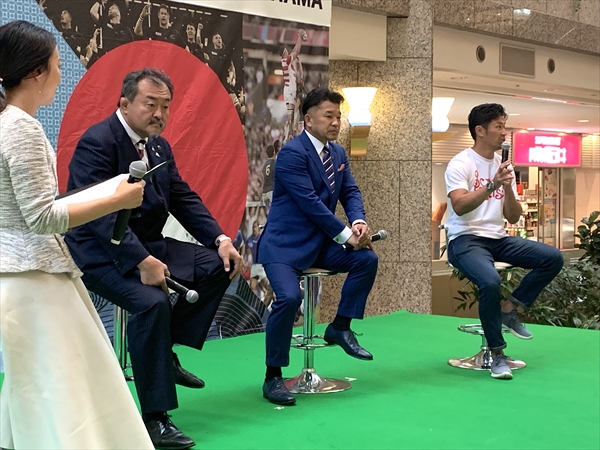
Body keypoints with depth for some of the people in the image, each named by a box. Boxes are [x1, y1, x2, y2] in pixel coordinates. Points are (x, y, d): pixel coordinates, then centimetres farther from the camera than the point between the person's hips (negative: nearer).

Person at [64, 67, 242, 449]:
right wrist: (141, 261, -35)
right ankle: (154, 418, -21)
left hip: (147, 245, 9)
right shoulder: (98, 142, -16)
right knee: (152, 301, -32)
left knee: (220, 265, -1)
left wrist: (221, 239, -7)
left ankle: (167, 353, 7)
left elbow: (184, 199, 9)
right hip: (100, 253, -9)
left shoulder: (160, 147, 10)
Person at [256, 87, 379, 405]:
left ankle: (340, 328, 6)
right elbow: (310, 202, -21)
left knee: (367, 259, -11)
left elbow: (351, 192, 8)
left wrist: (358, 222, -14)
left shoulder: (338, 153, 11)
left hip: (321, 243, 8)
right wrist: (345, 235, -20)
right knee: (289, 297, -28)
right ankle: (273, 377, -12)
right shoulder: (292, 153, -16)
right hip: (286, 245, -8)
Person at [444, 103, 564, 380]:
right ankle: (497, 354, -16)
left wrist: (508, 189, -10)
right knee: (490, 281, -35)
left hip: (498, 238, 7)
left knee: (553, 258, -11)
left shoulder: (504, 166, 11)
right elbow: (459, 207, -24)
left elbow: (513, 218, 7)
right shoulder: (460, 164, -8)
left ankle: (509, 309, 0)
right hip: (465, 240, -7)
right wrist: (492, 185, -31)